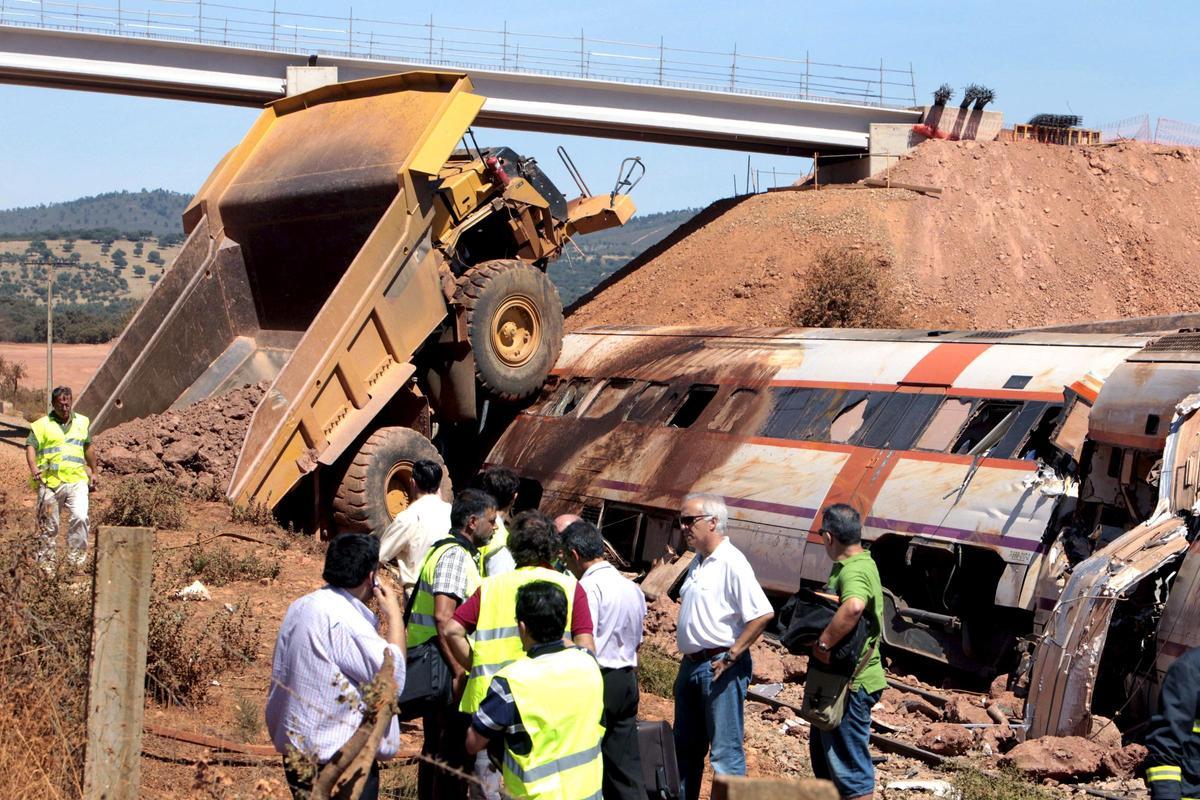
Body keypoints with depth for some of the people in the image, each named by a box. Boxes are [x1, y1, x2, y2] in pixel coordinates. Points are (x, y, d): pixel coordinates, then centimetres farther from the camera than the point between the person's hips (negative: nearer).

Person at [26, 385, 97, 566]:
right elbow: (31, 446, -5)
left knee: (80, 517, -17)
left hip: (77, 481, 2)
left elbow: (88, 448, 28)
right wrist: (33, 468, -22)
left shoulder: (82, 422, 16)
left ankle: (77, 560, -10)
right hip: (50, 482, -2)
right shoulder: (42, 424, 4)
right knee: (48, 525, 4)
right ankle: (45, 561, 14)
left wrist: (94, 471, 33)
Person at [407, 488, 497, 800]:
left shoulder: (442, 549, 14)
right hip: (445, 670, -10)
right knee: (455, 753, -4)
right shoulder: (456, 555, -16)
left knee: (435, 747, 17)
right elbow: (443, 617, -26)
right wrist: (459, 672, -25)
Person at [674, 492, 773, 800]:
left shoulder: (731, 563, -17)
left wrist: (731, 655, -20)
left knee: (726, 751, -3)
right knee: (685, 747, 18)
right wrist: (689, 658, 14)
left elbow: (763, 614, -24)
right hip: (691, 664, 9)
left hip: (720, 667, -9)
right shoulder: (698, 563, 12)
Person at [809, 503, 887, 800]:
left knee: (850, 764, -2)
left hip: (850, 685, -11)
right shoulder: (858, 564, 12)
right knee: (822, 752, 24)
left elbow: (853, 606, -45)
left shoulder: (854, 572, -22)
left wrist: (822, 644, -35)